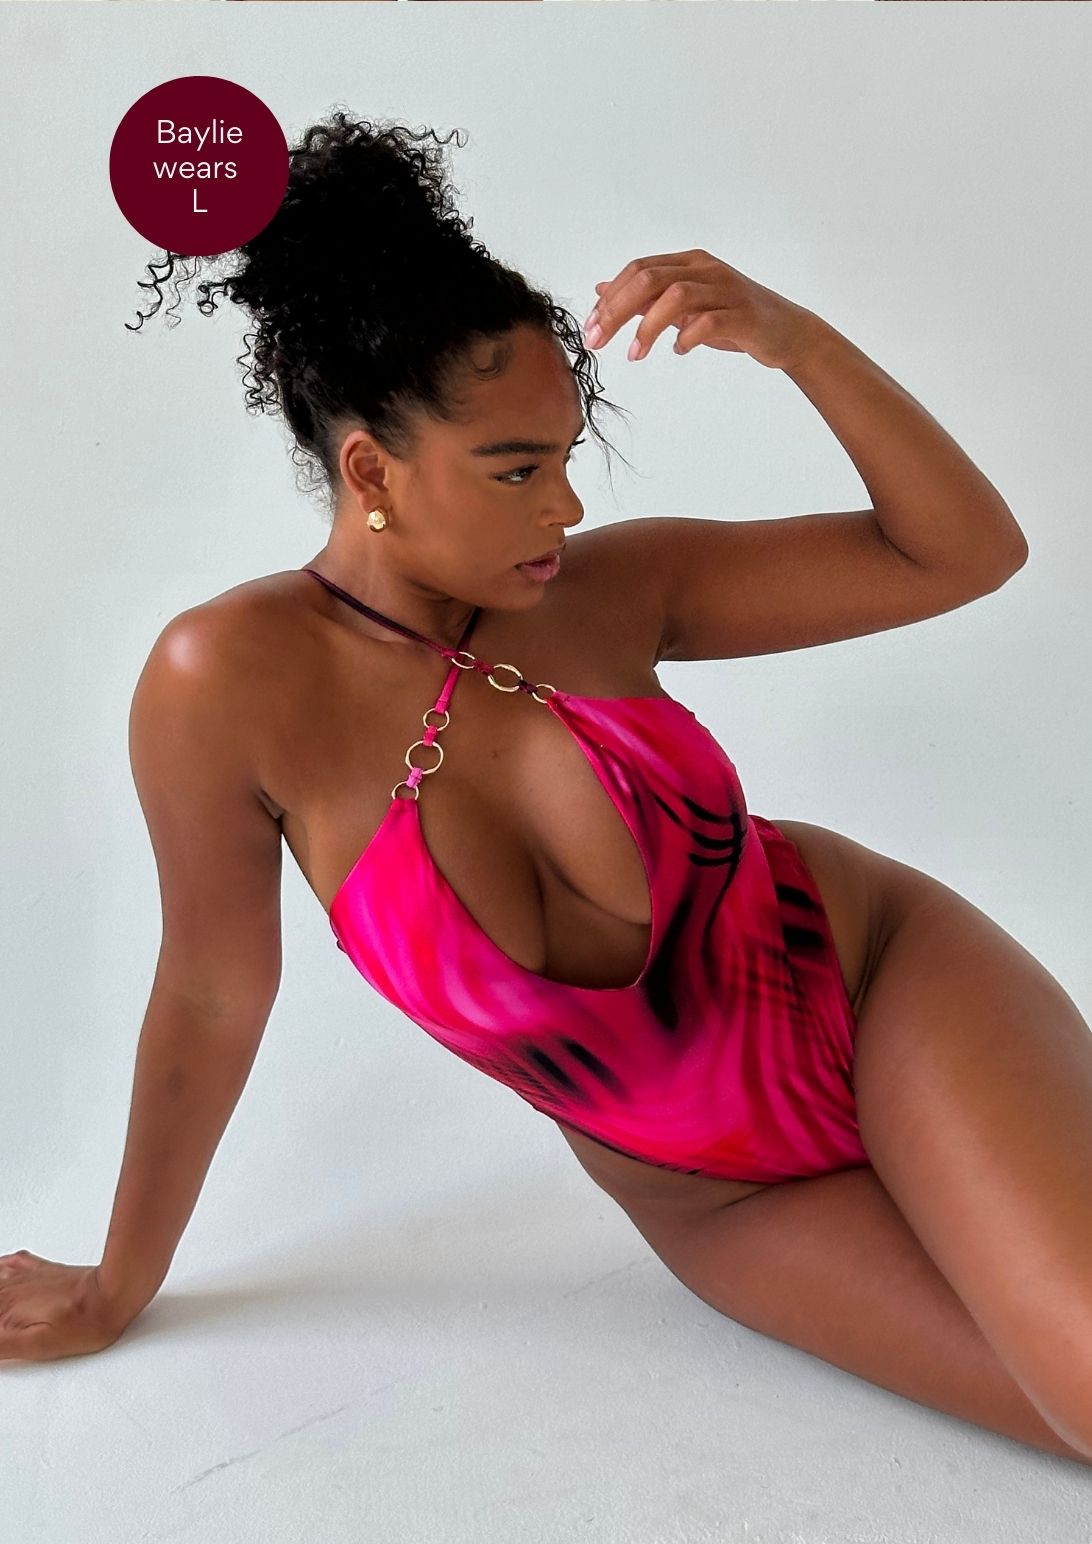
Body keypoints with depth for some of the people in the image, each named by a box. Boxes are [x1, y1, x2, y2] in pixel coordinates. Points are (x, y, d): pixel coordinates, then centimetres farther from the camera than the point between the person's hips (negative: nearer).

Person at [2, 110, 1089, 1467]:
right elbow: (213, 996, -7)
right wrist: (124, 1282, 4)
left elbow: (967, 554, -9)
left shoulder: (613, 587, -13)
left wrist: (794, 339, -23)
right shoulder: (229, 682, -19)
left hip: (884, 985, 1)